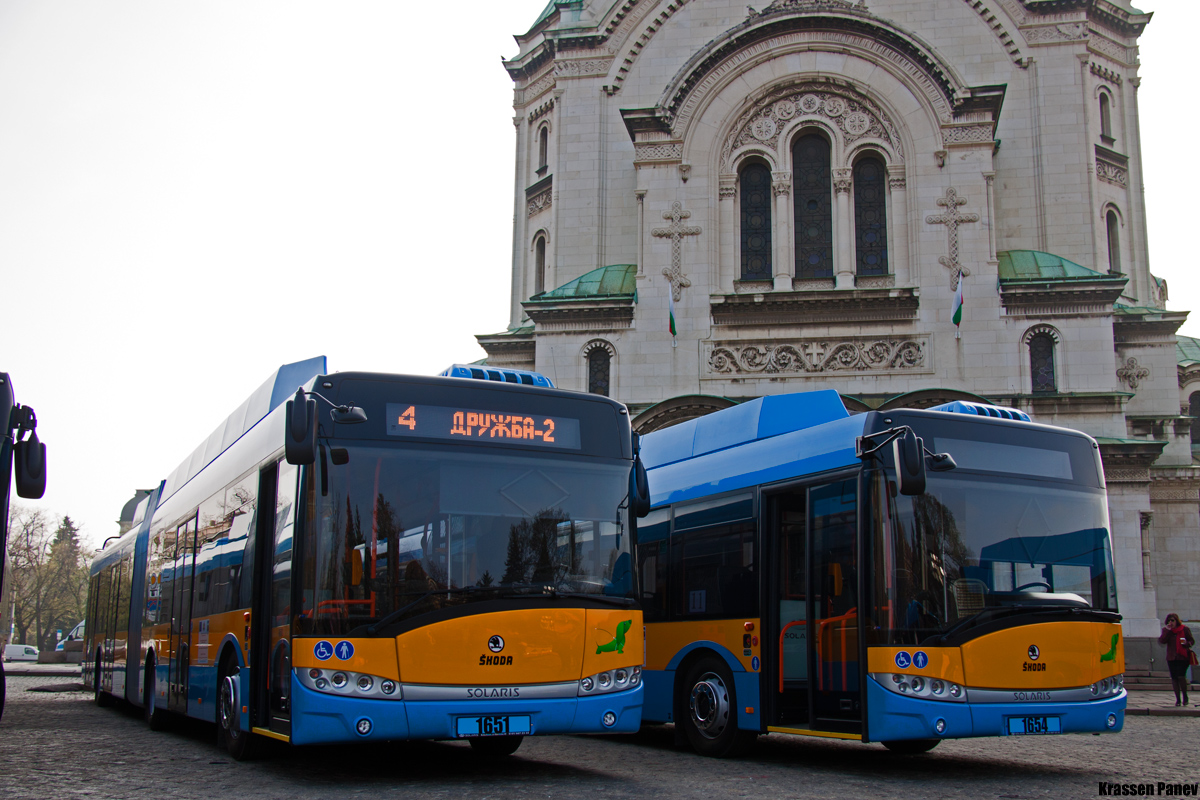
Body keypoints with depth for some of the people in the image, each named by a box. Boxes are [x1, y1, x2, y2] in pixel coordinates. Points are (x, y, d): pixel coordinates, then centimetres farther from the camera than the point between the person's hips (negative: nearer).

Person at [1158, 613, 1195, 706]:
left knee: (1181, 676, -14)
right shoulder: (1166, 630, 6)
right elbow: (1161, 641, -7)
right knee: (1174, 678, 3)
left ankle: (1185, 696, 7)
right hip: (1171, 658, 3)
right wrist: (1167, 631, -15)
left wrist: (1187, 643, -17)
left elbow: (1192, 640, 5)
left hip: (1183, 657, -3)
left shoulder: (1184, 629, 0)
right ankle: (1178, 699, 11)